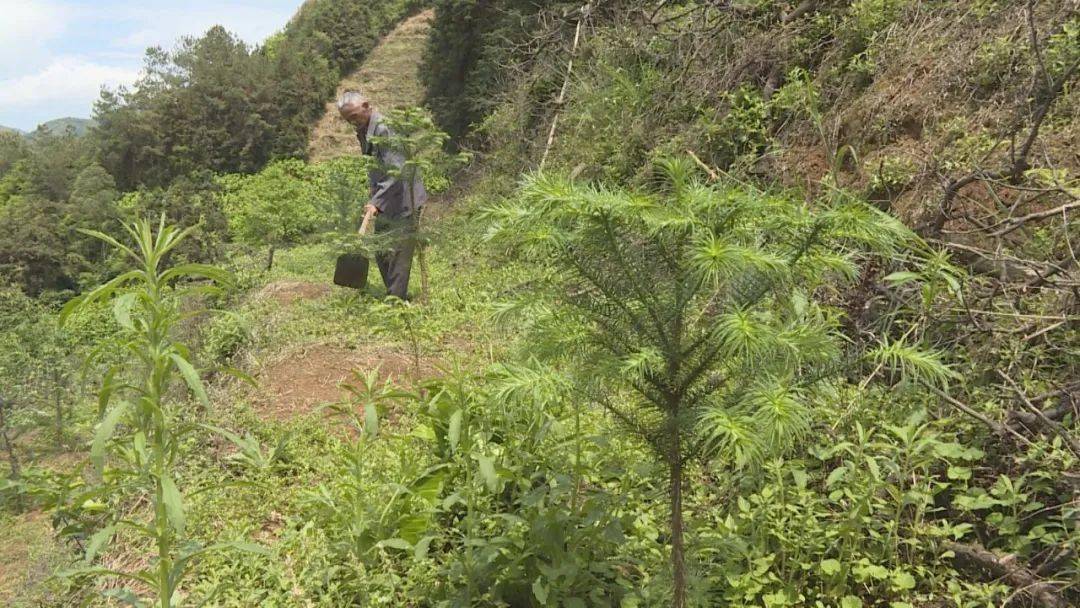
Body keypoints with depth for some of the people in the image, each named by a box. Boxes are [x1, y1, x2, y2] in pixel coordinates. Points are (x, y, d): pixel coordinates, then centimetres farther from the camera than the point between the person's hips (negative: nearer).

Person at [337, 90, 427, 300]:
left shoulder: (383, 128, -19)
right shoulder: (363, 132, 11)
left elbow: (397, 171, -27)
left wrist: (377, 201, -30)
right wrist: (373, 197, 12)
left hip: (404, 202, -10)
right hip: (385, 202, 10)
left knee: (398, 254, -8)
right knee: (381, 253, 13)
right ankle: (398, 296, 22)